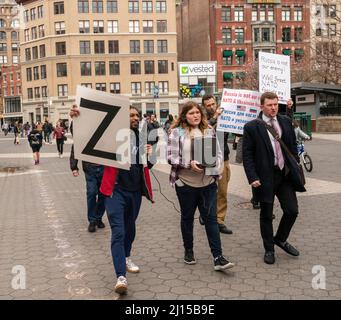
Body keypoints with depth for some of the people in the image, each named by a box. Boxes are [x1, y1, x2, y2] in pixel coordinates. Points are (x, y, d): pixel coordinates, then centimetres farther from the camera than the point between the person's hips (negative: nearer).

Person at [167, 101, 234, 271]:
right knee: (187, 217, 14)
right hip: (186, 183, -2)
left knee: (211, 218, -1)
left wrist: (213, 162, -12)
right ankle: (188, 251, 32)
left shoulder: (209, 131, 7)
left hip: (208, 182, 2)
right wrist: (189, 164, -20)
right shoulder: (177, 132, -4)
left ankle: (218, 257, 1)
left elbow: (218, 153, 9)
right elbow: (171, 157, -8)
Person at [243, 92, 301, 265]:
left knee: (292, 210, 4)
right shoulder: (252, 127, -8)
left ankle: (281, 239, 31)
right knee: (266, 215, 8)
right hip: (266, 177, -4)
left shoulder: (286, 121, 6)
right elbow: (247, 154, -8)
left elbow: (293, 146, 12)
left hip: (286, 174, 4)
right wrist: (253, 177, -15)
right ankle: (269, 249, 25)